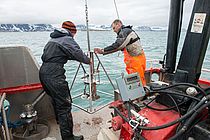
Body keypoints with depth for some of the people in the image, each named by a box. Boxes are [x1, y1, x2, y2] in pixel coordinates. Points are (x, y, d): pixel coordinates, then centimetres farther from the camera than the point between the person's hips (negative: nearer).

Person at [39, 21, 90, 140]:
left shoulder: (53, 39, 22)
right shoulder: (67, 40, -5)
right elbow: (78, 54, -12)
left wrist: (84, 58, 24)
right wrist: (89, 61, 8)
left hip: (43, 72, 10)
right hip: (54, 75, -10)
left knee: (56, 99, 27)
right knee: (64, 105, -4)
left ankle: (60, 121, 48)